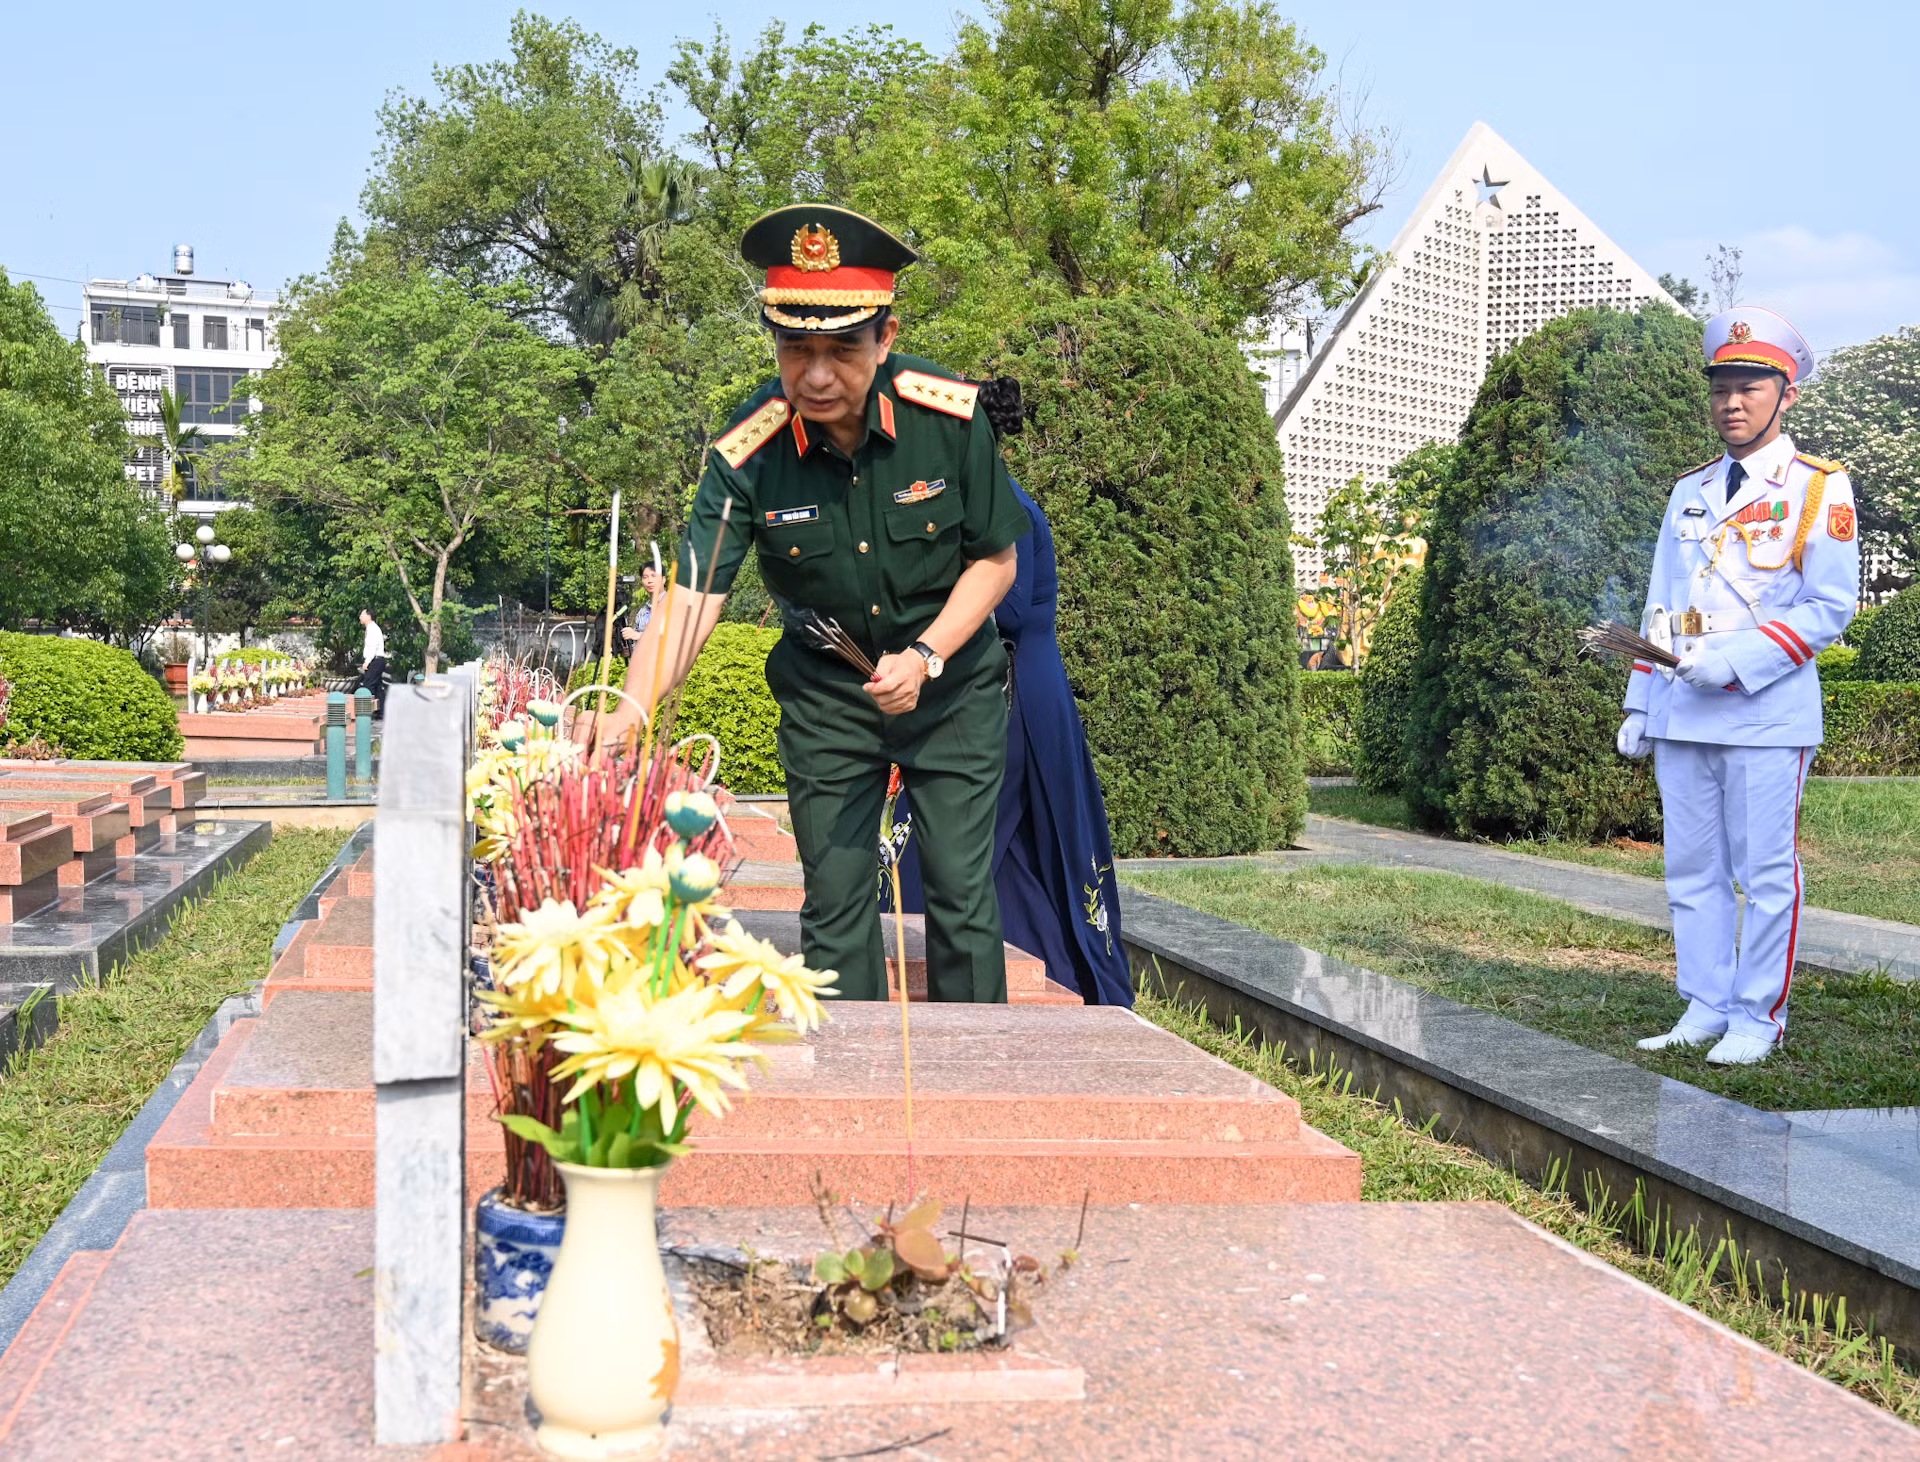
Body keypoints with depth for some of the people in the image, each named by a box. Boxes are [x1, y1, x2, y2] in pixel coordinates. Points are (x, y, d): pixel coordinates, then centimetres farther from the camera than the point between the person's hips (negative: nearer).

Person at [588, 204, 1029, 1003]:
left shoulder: (948, 415, -19)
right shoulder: (747, 454, -21)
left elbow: (995, 557, -7)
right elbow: (693, 595, -27)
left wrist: (925, 656, -19)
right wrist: (632, 712, -44)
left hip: (951, 682, 0)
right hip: (824, 692, 1)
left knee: (963, 894, 0)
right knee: (835, 902, 3)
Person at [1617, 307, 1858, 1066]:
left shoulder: (1819, 488, -1)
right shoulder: (1689, 491, 16)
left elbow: (1831, 605, -8)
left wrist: (1737, 659, -17)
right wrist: (1640, 703, 13)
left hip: (1768, 716, -5)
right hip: (1682, 717, 6)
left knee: (1765, 873, 0)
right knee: (1692, 871, 9)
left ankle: (1758, 1018, 8)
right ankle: (1705, 1010, 17)